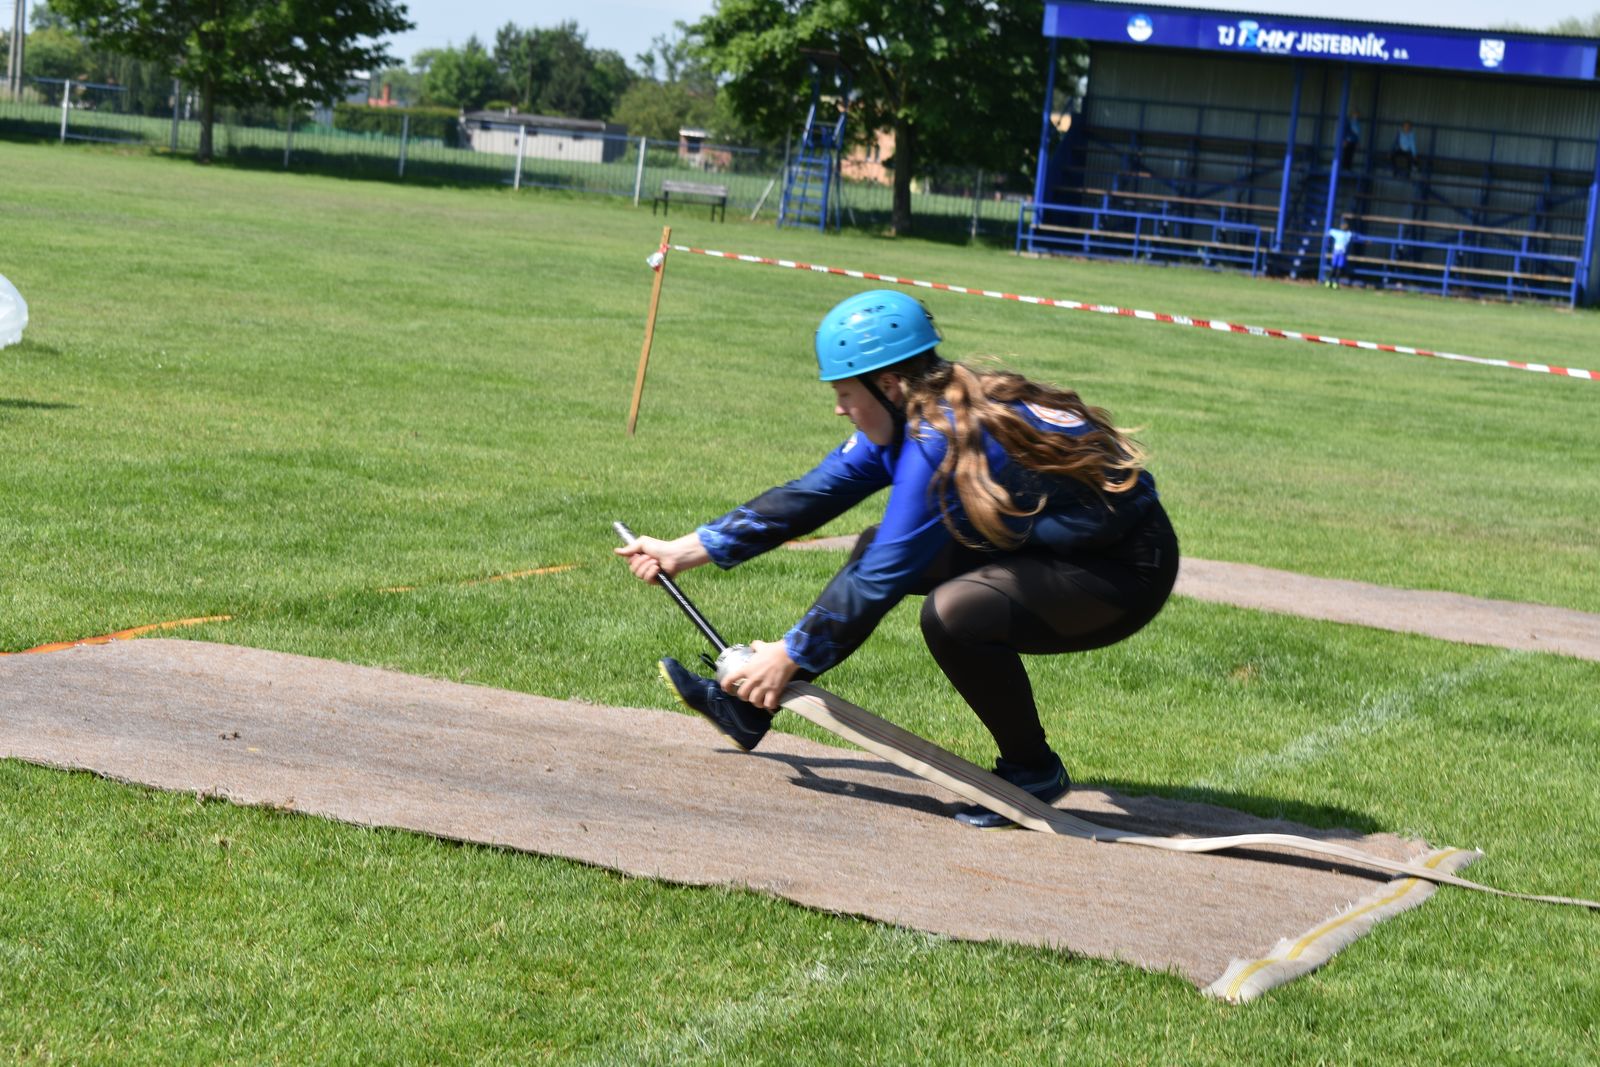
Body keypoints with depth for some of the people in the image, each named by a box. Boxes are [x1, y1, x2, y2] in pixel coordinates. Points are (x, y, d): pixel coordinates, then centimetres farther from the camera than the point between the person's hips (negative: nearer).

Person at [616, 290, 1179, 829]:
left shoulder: (941, 440, -26)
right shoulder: (909, 418, 0)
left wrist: (791, 653, -13)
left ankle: (1033, 772, -8)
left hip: (1126, 573, -10)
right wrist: (684, 551, 9)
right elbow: (810, 496, 7)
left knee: (952, 613, -31)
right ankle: (751, 704, 14)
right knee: (876, 546, 10)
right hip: (1048, 545, 10)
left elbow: (884, 578, -23)